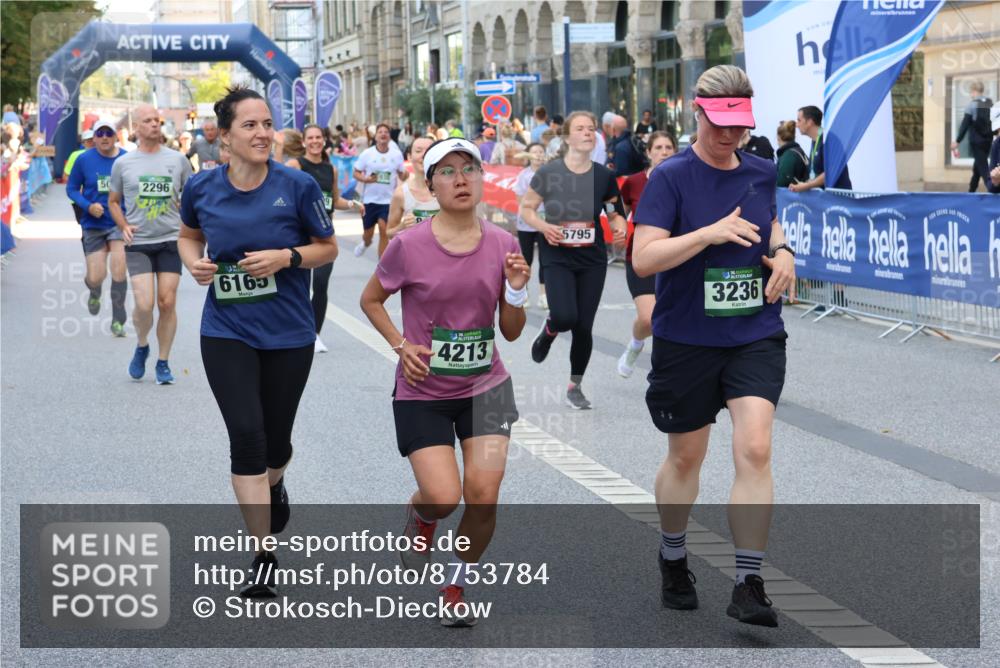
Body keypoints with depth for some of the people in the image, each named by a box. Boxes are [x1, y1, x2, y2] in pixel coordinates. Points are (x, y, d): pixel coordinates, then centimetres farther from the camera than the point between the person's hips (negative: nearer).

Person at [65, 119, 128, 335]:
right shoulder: (84, 160, -5)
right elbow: (71, 189, 2)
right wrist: (88, 206, -14)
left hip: (121, 223, 0)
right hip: (94, 225, 0)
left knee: (119, 271, -14)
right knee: (95, 278, -1)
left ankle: (118, 321, 2)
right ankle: (94, 294, 39)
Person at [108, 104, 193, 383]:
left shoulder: (178, 160, 5)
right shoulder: (123, 163, 4)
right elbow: (113, 201, 14)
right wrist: (124, 226, -2)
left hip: (170, 241, 1)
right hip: (138, 243, -1)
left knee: (167, 303, -1)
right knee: (144, 304, -11)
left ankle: (163, 363, 12)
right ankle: (141, 347, 18)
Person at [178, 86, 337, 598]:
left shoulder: (298, 186, -11)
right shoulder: (202, 188, -6)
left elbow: (328, 248, 0)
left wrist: (287, 257, -19)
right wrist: (194, 261, -7)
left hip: (288, 334, 0)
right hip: (226, 332, 0)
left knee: (276, 438, 14)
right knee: (246, 435, -13)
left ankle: (274, 486, 52)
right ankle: (263, 555, -5)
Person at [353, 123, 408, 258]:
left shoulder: (397, 154, 0)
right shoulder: (367, 154, -4)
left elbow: (401, 175, 8)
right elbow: (356, 173, 2)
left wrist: (405, 175, -16)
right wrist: (365, 179, -19)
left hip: (389, 200, -1)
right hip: (370, 199, 1)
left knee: (384, 231, -12)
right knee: (368, 233, 13)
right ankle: (366, 243, 51)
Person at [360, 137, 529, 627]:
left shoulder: (502, 244, -3)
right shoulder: (408, 246, -11)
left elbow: (511, 332, 5)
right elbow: (371, 300, 6)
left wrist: (516, 291, -14)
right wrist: (401, 345, -8)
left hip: (485, 387, 2)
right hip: (423, 390, -2)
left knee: (483, 496, -7)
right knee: (444, 497, -14)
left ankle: (457, 589, 19)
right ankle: (418, 516, 26)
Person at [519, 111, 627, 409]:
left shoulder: (604, 176, 1)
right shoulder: (548, 173, -7)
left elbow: (615, 214, 11)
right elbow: (525, 208, 1)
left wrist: (619, 227, -11)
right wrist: (543, 226, -17)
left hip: (593, 260, 2)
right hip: (557, 257, -2)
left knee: (584, 327, 2)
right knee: (565, 317, -20)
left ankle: (575, 387, 20)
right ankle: (549, 330, 19)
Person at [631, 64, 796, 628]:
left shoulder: (762, 173, 4)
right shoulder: (671, 177, -10)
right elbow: (643, 259, -18)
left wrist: (782, 252, 4)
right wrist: (710, 233, -26)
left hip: (756, 336, 2)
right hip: (686, 341, -2)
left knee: (755, 450, -13)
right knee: (686, 457, 12)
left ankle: (749, 586, -8)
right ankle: (673, 559, 38)